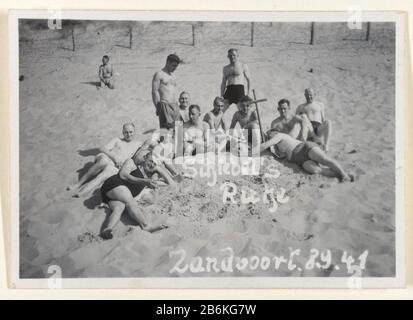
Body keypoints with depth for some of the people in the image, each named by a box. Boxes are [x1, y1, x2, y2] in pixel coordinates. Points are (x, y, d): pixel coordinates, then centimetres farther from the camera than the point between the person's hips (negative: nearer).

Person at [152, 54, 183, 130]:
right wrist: (158, 107, -13)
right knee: (166, 128, -11)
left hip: (175, 106, 7)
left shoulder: (173, 76, 20)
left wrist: (176, 105, 15)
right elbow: (154, 91, -7)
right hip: (165, 105, -7)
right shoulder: (159, 74, -2)